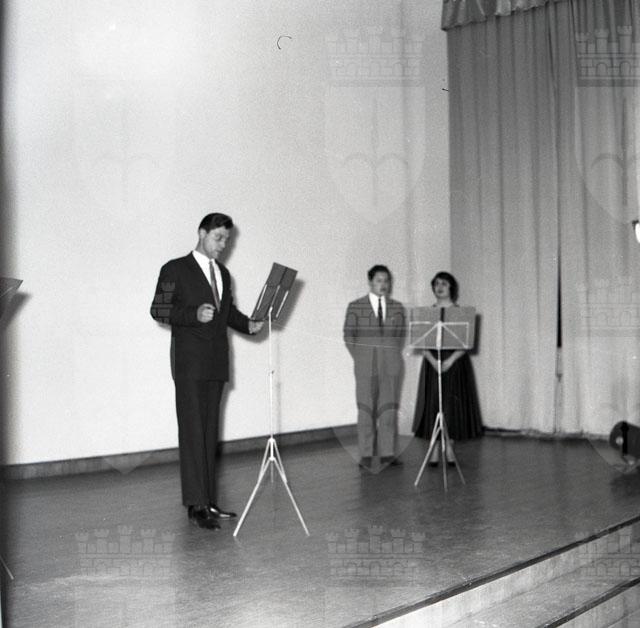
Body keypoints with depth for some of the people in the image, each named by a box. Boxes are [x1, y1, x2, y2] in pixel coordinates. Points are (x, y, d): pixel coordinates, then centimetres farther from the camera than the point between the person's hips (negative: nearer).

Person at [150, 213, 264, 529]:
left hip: (216, 362, 7)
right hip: (189, 362, -6)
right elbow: (158, 309, -7)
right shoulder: (175, 269, -2)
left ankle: (208, 500, 14)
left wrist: (248, 324, 4)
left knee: (210, 432, 9)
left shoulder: (222, 272, 17)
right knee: (193, 432, -8)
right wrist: (194, 314, -21)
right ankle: (196, 504, -7)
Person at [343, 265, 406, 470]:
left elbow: (401, 335, 14)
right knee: (366, 409, 0)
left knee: (389, 408, 1)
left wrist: (393, 356, 6)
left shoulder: (397, 308, 9)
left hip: (391, 365, 2)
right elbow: (348, 335, 4)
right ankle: (366, 455, 5)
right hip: (366, 366, -2)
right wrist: (360, 358, 1)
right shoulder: (356, 307, 2)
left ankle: (387, 453, 6)